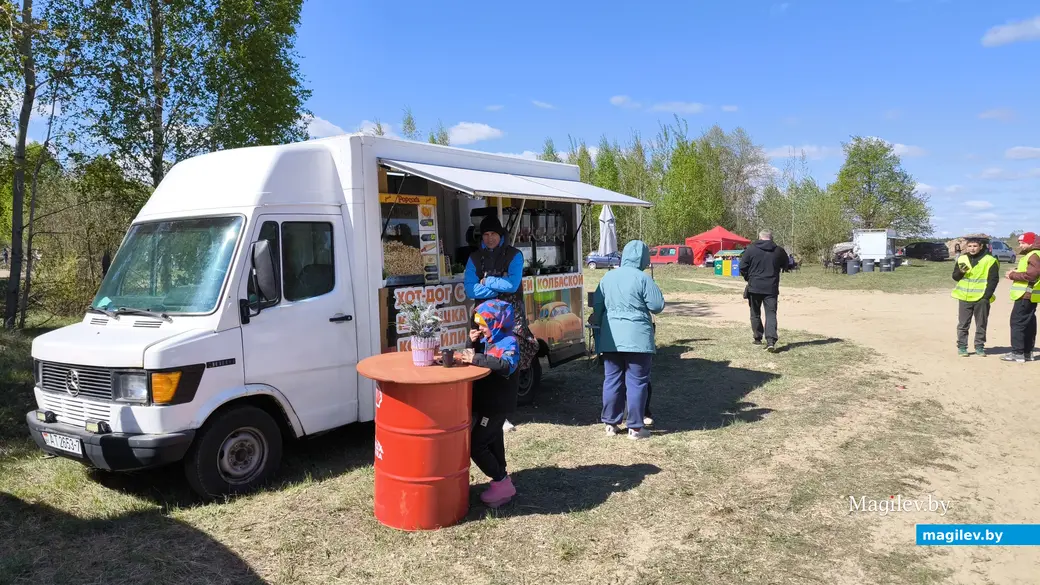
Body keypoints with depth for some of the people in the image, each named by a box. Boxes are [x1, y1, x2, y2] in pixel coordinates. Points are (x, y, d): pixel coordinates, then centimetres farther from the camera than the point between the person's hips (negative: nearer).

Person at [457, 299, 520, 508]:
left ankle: (502, 481, 0)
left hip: (497, 405, -9)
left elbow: (506, 366, -36)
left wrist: (476, 359, -39)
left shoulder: (509, 342, -19)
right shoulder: (488, 340, 8)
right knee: (493, 444, 18)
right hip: (487, 402, 9)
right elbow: (483, 359, 15)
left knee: (475, 445, -10)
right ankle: (502, 484, 30)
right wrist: (475, 344, -2)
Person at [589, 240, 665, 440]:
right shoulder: (642, 278, -9)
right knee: (637, 382, 2)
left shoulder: (607, 277, 7)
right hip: (637, 338, -5)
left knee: (612, 379, 11)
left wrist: (598, 322, 29)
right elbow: (658, 306, -7)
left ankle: (610, 423, 18)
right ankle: (635, 427, 5)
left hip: (610, 338, 5)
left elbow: (597, 306, 13)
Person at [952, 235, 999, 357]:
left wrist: (987, 296, -11)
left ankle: (979, 347, 17)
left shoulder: (990, 260, -4)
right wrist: (961, 272, -13)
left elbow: (993, 280, -5)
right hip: (964, 297, 2)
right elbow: (955, 277, 9)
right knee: (963, 324, 4)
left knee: (981, 325, 7)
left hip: (981, 299, -2)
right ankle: (961, 347, 10)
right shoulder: (962, 259, 5)